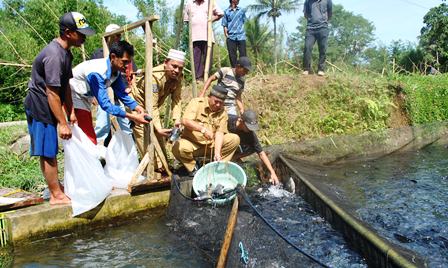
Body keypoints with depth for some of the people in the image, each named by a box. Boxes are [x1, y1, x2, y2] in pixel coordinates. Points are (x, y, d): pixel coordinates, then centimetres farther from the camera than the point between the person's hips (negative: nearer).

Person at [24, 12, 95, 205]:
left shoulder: (66, 52, 7)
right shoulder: (54, 55, -24)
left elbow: (65, 85, 13)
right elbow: (52, 93, -24)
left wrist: (71, 112, 12)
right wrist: (62, 123, -21)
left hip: (47, 107, 9)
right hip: (40, 108, -9)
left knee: (50, 151, 17)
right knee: (48, 152, -1)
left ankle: (56, 186, 28)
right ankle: (57, 196, 8)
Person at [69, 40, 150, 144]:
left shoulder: (116, 71, -9)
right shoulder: (96, 73, -34)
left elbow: (122, 93, -3)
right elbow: (105, 104, -37)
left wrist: (138, 108, -19)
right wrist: (132, 117, -40)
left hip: (84, 98, 9)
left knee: (88, 137, 16)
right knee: (90, 139, -15)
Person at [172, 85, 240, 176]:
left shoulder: (222, 113, 1)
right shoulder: (196, 102, -9)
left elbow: (219, 133, -11)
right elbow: (185, 121, -24)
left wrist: (217, 153, -26)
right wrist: (203, 129, -39)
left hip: (212, 145, 3)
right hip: (192, 143, -3)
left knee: (235, 139, -15)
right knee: (178, 148, -35)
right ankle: (193, 168, -5)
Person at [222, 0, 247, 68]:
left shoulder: (242, 11, 12)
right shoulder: (226, 12, 6)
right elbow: (225, 26, 6)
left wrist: (240, 31, 10)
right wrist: (227, 36, -4)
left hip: (241, 37, 1)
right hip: (231, 37, -1)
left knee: (243, 55, -3)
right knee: (232, 55, 0)